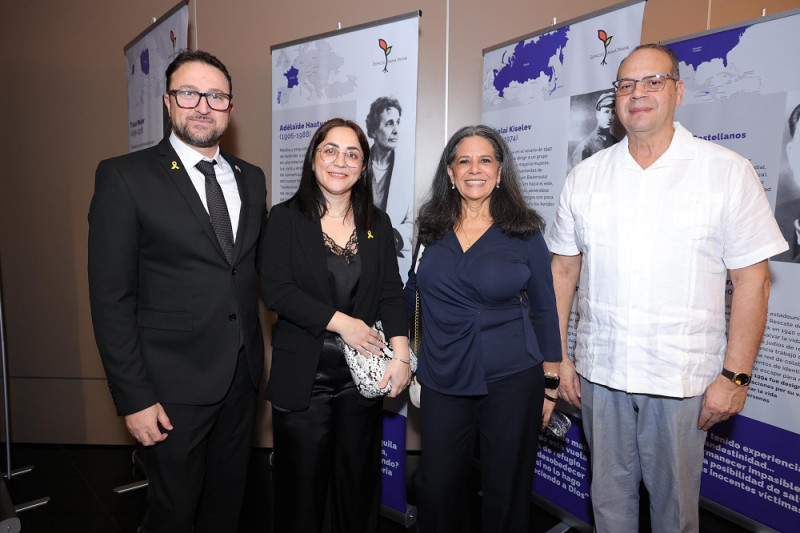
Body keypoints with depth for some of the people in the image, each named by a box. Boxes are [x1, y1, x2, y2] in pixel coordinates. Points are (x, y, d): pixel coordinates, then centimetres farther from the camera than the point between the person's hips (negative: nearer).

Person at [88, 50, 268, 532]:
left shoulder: (251, 178, 7)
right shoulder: (124, 177, -9)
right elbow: (111, 298, -11)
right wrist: (134, 399, -12)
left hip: (243, 377, 5)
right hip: (174, 385, -4)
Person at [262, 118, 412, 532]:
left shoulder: (377, 223, 7)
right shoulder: (286, 218, -2)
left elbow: (391, 293, 1)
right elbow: (276, 291, -11)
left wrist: (401, 356, -12)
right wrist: (342, 322, -16)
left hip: (362, 374, 3)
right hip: (303, 377, -3)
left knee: (359, 484, 15)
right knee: (301, 489, 10)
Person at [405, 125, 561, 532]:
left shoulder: (524, 232, -3)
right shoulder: (431, 229, 3)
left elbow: (544, 310, 2)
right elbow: (411, 291, 13)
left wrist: (551, 383, 3)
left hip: (512, 380, -2)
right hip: (442, 383, 2)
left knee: (505, 491, 14)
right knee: (437, 489, 12)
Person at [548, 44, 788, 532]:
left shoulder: (729, 172, -3)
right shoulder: (585, 177, 4)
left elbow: (752, 279, -4)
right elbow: (564, 270, 6)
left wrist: (735, 375, -8)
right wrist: (558, 356, 4)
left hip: (682, 377, -2)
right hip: (599, 371, 3)